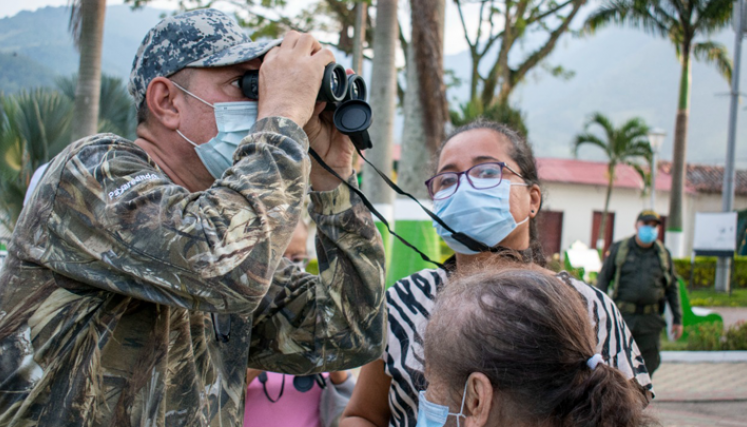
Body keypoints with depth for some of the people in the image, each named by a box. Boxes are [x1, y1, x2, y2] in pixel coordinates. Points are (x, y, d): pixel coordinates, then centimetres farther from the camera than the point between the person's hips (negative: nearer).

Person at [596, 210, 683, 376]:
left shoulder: (663, 254, 10)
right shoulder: (619, 249, 4)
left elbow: (672, 287, 14)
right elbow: (603, 278, 4)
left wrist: (677, 319, 11)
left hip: (650, 320, 2)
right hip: (622, 317, -2)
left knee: (648, 366, 3)